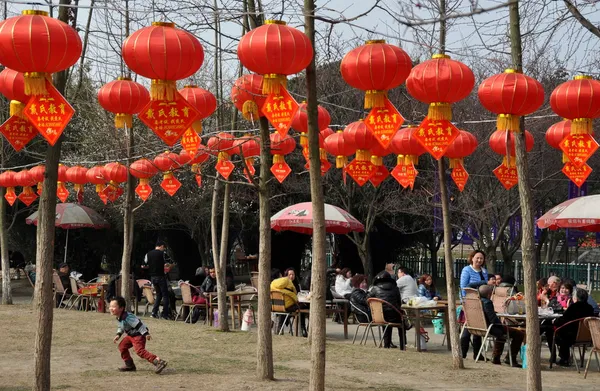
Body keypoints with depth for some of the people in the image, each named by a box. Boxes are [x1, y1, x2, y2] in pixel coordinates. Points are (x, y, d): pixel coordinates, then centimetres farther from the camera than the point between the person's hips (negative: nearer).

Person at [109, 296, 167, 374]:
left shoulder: (127, 317, -28)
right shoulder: (119, 318, 4)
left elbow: (139, 324, -29)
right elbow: (121, 327, 24)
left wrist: (146, 333, -30)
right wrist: (118, 335, 10)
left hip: (139, 335, -11)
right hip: (131, 335, 11)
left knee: (139, 350, -24)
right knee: (122, 346, 12)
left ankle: (158, 361, -31)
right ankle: (130, 365, 23)